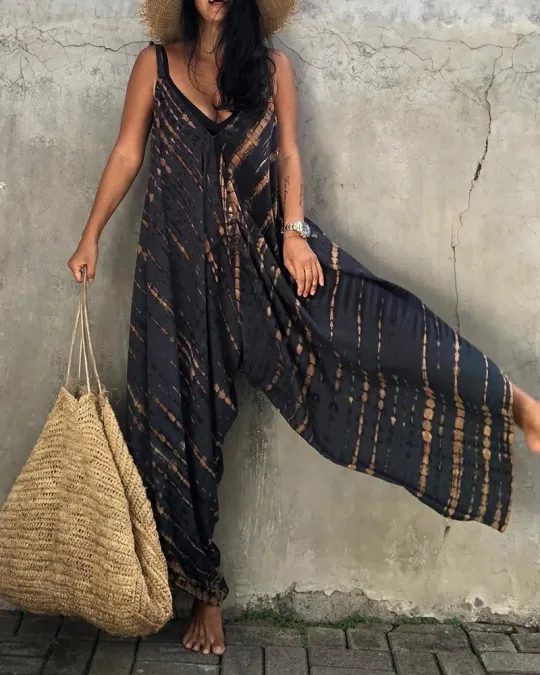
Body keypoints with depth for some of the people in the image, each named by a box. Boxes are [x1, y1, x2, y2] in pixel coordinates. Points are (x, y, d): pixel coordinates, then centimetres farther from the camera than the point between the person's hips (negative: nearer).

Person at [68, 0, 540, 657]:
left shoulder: (271, 65, 8)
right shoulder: (157, 62, 6)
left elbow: (288, 153, 3)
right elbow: (128, 152, 5)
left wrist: (294, 232, -11)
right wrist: (91, 236, 1)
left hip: (263, 240, 1)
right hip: (183, 255, -1)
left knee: (365, 314, -22)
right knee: (183, 410, 2)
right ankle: (203, 590, 15)